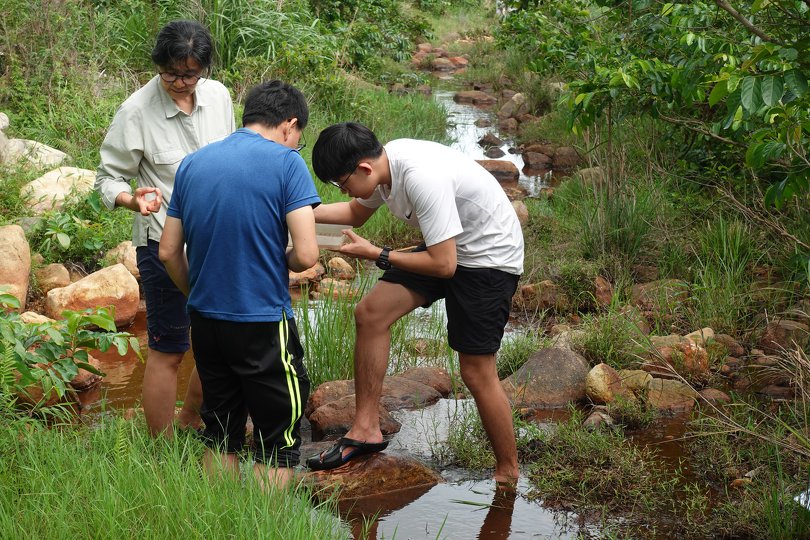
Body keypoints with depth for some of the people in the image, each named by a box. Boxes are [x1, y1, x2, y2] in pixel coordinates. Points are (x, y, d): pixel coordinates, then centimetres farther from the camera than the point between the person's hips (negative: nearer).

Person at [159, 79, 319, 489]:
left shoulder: (192, 164, 6)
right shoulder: (286, 163, -11)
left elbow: (168, 252, 9)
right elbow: (306, 255, -18)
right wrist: (277, 263, 3)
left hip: (205, 321, 6)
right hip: (263, 326, -6)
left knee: (220, 437, 19)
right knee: (277, 444, 7)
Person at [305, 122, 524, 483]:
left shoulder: (423, 178, -34)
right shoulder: (385, 162, -7)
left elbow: (443, 265, -31)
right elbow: (357, 212, 15)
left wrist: (377, 256, -22)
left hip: (490, 257, -9)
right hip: (448, 248, 9)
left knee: (477, 373, -5)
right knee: (370, 314, -2)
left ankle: (508, 473, 14)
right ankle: (366, 431, 7)